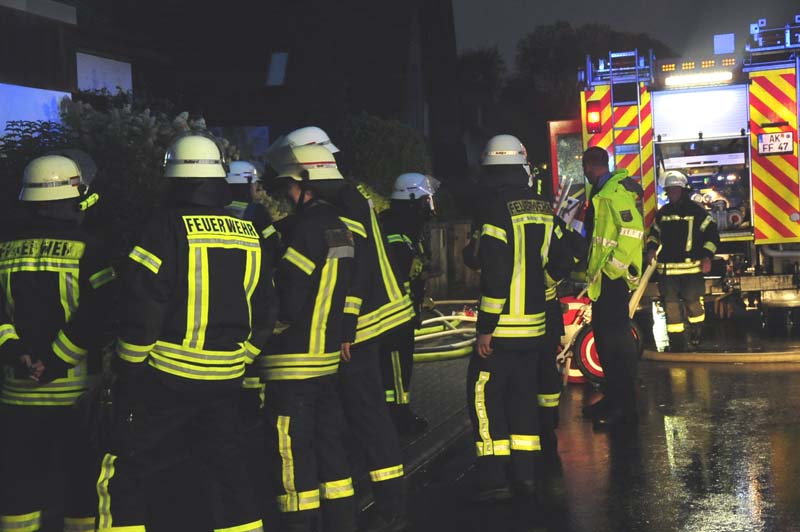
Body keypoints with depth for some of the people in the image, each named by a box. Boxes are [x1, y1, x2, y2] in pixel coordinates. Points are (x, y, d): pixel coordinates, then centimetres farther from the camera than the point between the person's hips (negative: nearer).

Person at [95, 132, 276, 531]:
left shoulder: (169, 226, -11)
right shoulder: (249, 235, 7)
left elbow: (142, 301, -15)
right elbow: (265, 310, 12)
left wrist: (129, 365, -4)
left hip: (166, 377, -5)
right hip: (225, 379, 6)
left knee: (123, 473, 5)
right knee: (226, 469, 17)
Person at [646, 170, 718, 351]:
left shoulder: (696, 211, 0)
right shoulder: (662, 213, 13)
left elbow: (712, 234, 0)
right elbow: (654, 233, 27)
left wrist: (707, 257, -9)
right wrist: (652, 248, 8)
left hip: (691, 267, -3)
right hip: (667, 267, 4)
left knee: (693, 301, 2)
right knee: (671, 304, 1)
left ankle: (696, 333, 27)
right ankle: (676, 341, 7)